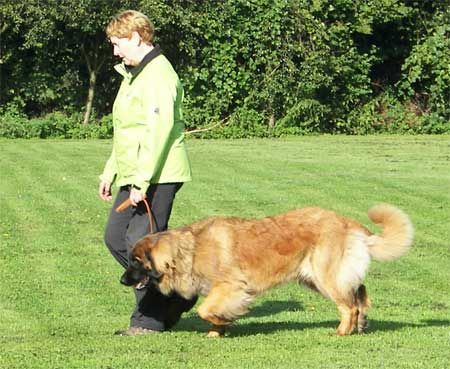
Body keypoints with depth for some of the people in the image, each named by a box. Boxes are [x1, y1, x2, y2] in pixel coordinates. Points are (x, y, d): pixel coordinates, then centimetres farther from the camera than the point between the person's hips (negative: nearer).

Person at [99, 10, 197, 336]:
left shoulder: (158, 75, -14)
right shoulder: (134, 74, 19)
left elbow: (159, 129, -22)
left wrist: (142, 181, -25)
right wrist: (111, 172, 24)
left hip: (158, 177, -11)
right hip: (135, 177, 11)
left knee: (141, 244, -9)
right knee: (116, 238, 10)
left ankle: (149, 319, 0)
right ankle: (174, 297, 18)